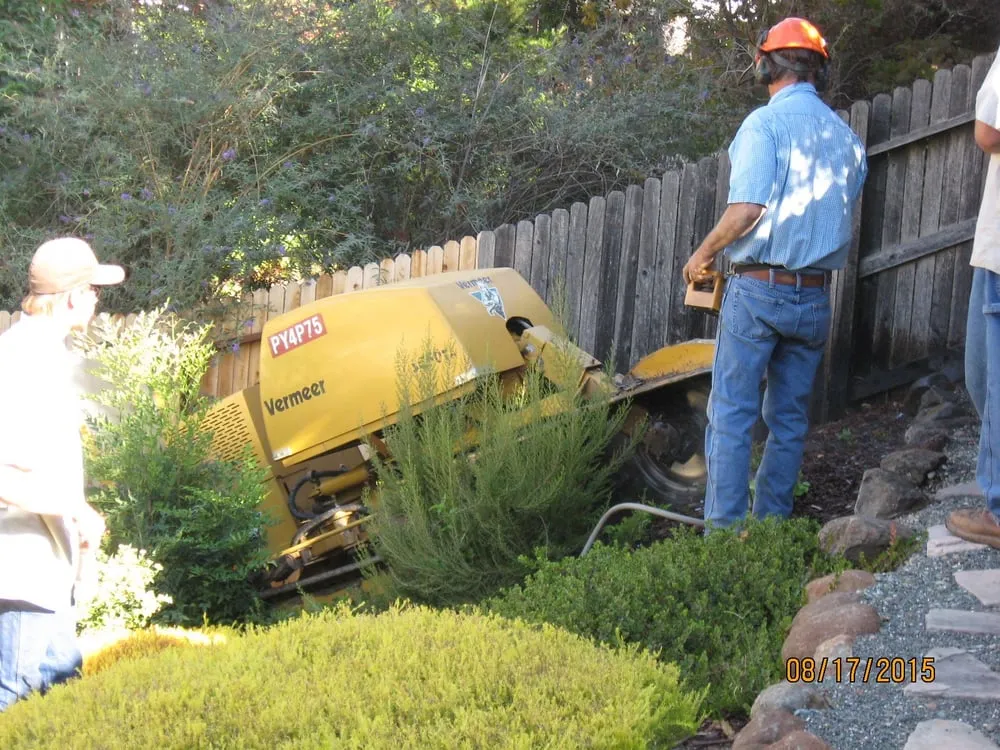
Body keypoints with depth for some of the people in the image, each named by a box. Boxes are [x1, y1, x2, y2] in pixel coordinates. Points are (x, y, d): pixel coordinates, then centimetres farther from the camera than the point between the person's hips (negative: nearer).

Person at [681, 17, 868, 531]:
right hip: (816, 296, 6)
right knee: (789, 420, 12)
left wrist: (702, 255, -4)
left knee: (730, 416, -1)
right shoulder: (847, 139, 10)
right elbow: (845, 217, 15)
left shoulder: (765, 123, -8)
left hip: (758, 290, -5)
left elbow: (746, 211, -18)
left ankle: (724, 531, -4)